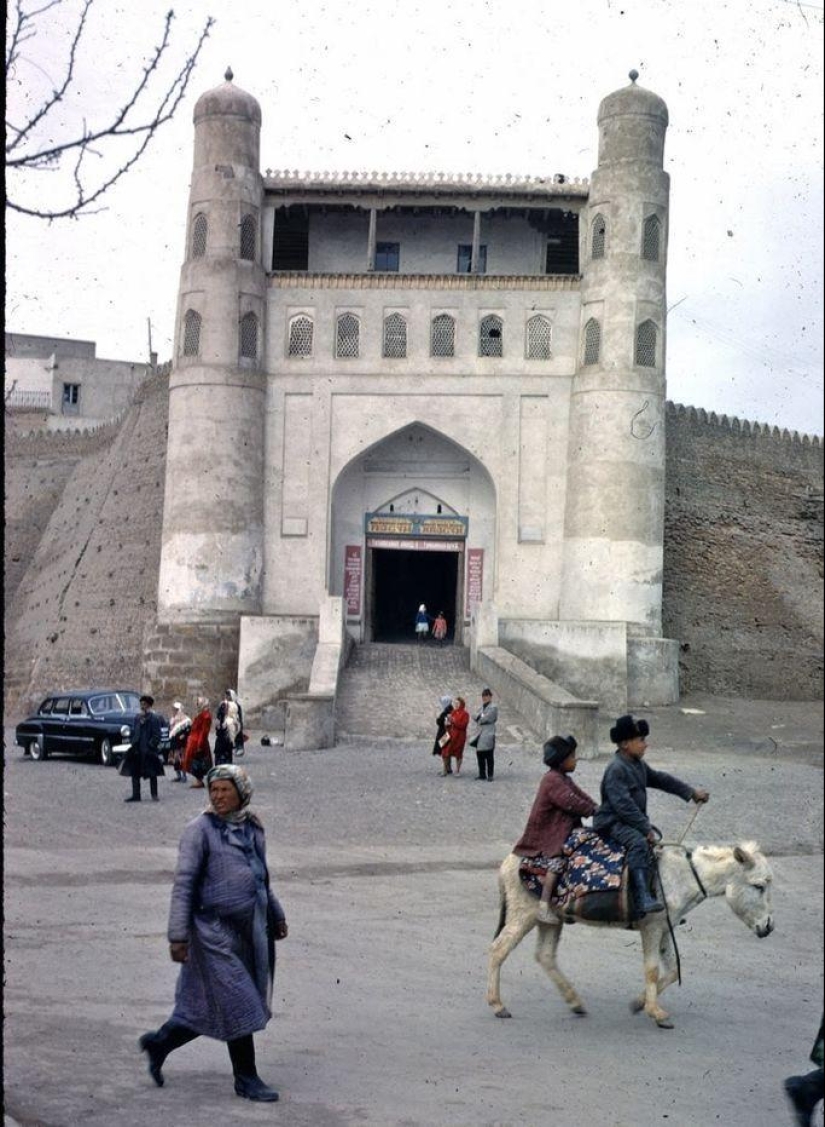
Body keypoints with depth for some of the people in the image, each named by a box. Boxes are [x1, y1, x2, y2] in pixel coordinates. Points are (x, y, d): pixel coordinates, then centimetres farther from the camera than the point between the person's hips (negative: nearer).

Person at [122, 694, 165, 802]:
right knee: (135, 773, 7)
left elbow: (156, 736, -10)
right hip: (137, 750, 6)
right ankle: (136, 795, 14)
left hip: (149, 751, -6)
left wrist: (151, 745, -17)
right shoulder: (137, 718, 9)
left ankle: (154, 795, 15)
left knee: (152, 774, 5)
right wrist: (132, 742, 1)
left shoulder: (154, 718, -8)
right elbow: (133, 732, 15)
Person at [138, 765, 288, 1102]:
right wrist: (178, 935, -16)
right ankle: (246, 1079, 12)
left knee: (208, 1007, 12)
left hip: (251, 929, 7)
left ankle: (159, 1042, 31)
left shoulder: (252, 827, 9)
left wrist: (276, 915, 26)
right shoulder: (200, 830, -10)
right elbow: (183, 884, -12)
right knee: (237, 1004, -2)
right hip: (215, 930, -7)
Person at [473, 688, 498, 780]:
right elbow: (475, 717, 11)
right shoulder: (482, 707, 21)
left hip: (488, 734, -7)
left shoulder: (493, 707, -4)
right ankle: (482, 774, 16)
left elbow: (487, 718, -14)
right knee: (480, 755, 7)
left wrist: (480, 717, 0)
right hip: (480, 734, 7)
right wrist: (482, 716, -6)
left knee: (489, 756, -5)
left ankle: (490, 775, -2)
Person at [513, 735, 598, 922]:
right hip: (547, 834, -11)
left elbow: (579, 794, 13)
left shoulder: (563, 779, 17)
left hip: (564, 830, 11)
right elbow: (570, 802, -24)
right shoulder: (553, 780, -17)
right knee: (558, 859, -26)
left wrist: (596, 807, -2)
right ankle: (544, 904, -27)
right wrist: (593, 811, -16)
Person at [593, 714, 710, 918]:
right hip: (612, 823, -11)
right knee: (639, 842, -34)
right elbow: (623, 804, -26)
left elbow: (660, 779, 22)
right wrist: (646, 828, -26)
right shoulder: (616, 769, -19)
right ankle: (642, 899, -45)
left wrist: (690, 792, 18)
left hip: (633, 821, 11)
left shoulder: (638, 765, 12)